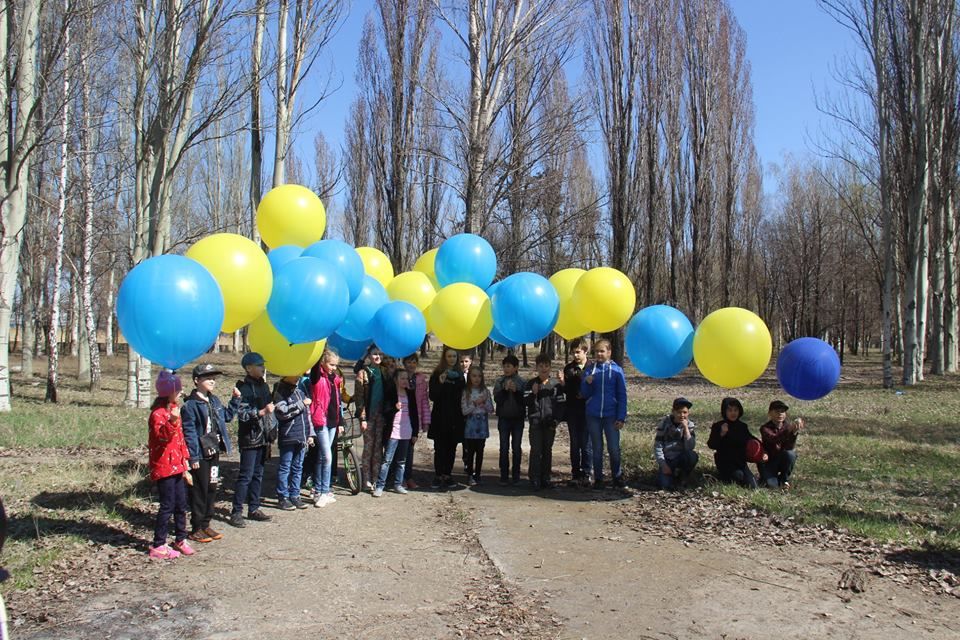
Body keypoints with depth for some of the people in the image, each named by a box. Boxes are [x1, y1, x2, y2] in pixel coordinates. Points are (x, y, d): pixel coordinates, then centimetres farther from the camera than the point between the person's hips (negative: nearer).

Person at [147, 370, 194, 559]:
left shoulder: (174, 409, 15)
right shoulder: (158, 413, -14)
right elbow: (161, 436, -28)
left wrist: (185, 460, 20)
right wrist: (171, 421, -43)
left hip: (177, 465, 9)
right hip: (163, 466, -9)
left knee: (181, 504, 13)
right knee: (167, 505, -5)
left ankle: (180, 539, 26)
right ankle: (158, 546, 4)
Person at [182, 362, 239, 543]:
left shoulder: (214, 401, 10)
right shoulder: (190, 405, -14)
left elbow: (227, 416, 24)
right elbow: (189, 433, -16)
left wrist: (235, 399, 10)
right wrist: (193, 457, -18)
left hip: (214, 453, 8)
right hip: (200, 455, -8)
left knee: (212, 489, 14)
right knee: (199, 491, 1)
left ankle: (205, 525, 25)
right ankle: (196, 529, 12)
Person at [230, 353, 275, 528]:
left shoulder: (263, 385, 12)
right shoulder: (244, 388, -12)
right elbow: (241, 414, -20)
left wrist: (272, 431, 19)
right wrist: (262, 412, -29)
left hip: (263, 437, 8)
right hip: (249, 439, -7)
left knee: (258, 475, 12)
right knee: (246, 476, -5)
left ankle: (254, 509, 21)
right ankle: (236, 513, 1)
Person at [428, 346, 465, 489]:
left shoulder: (459, 374, 10)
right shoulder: (437, 374, -1)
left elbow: (463, 394, 15)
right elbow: (432, 396, -9)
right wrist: (440, 383, -21)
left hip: (455, 418, 3)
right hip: (440, 418, -3)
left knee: (451, 448, 6)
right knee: (440, 448, -4)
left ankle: (447, 475, 13)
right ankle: (439, 476, -1)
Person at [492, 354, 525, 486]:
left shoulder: (521, 382, 0)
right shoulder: (499, 381, 2)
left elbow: (524, 400, -5)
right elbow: (497, 399, -6)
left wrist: (516, 391, -18)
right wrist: (505, 389, -18)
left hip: (518, 419, 0)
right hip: (504, 418, 1)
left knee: (516, 448, 4)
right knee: (504, 448, 1)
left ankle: (516, 475, 10)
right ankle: (504, 476, 6)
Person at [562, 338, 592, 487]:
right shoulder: (568, 368, 7)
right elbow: (567, 391, 3)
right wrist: (562, 383, -16)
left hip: (587, 410, -2)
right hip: (572, 410, 2)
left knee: (586, 443, -1)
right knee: (575, 443, 7)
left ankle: (586, 474, 6)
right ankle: (576, 474, 14)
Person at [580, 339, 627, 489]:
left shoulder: (616, 370, -1)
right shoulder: (589, 369, 4)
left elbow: (622, 395, -1)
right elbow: (584, 394, 6)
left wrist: (621, 417, -6)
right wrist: (587, 383, -14)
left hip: (611, 415, -2)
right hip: (593, 415, 2)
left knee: (614, 448, 1)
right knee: (597, 449, 9)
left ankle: (617, 476, 21)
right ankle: (598, 478, 19)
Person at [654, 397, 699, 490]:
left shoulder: (690, 425, -4)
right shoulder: (665, 423, -7)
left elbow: (690, 447, -19)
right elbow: (657, 446, -7)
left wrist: (686, 428, -25)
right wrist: (663, 465, -14)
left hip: (681, 458, 2)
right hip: (666, 460, -1)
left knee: (692, 455, -32)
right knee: (666, 485, -24)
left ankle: (683, 477, -4)